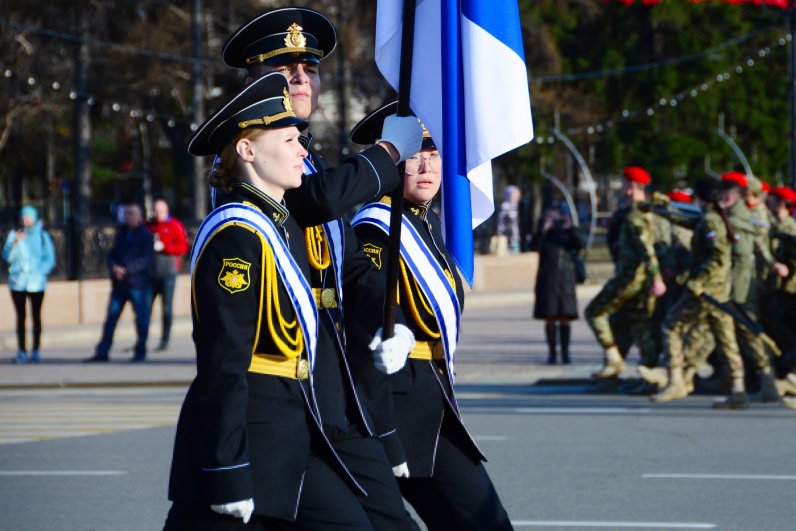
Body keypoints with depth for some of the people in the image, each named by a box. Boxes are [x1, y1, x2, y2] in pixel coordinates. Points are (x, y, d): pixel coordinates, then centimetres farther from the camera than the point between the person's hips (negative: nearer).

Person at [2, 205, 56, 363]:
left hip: (36, 283, 0)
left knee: (36, 316, 0)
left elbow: (50, 259, 6)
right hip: (18, 282, 1)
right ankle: (21, 351, 0)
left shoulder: (42, 236, 6)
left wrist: (39, 272, -9)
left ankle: (36, 350, 3)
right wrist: (15, 243, -17)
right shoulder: (14, 235, 7)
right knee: (21, 316, -1)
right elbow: (7, 257, -2)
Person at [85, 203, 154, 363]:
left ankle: (140, 352, 10)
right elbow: (113, 253, 14)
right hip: (119, 283, 5)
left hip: (138, 282, -5)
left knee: (141, 318, 0)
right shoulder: (121, 233, 16)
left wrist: (126, 270, -18)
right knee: (111, 317, 3)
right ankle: (102, 352, 5)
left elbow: (146, 258, -11)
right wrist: (114, 267, -8)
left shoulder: (146, 235, -2)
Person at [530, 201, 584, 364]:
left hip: (566, 279, 1)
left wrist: (570, 228, -16)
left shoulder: (566, 233, 9)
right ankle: (551, 352, 1)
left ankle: (565, 352, 1)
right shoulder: (542, 234, 6)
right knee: (550, 317, -2)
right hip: (547, 281, -1)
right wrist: (543, 230, -20)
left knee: (565, 317, -1)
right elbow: (534, 246, -12)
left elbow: (579, 245, -6)